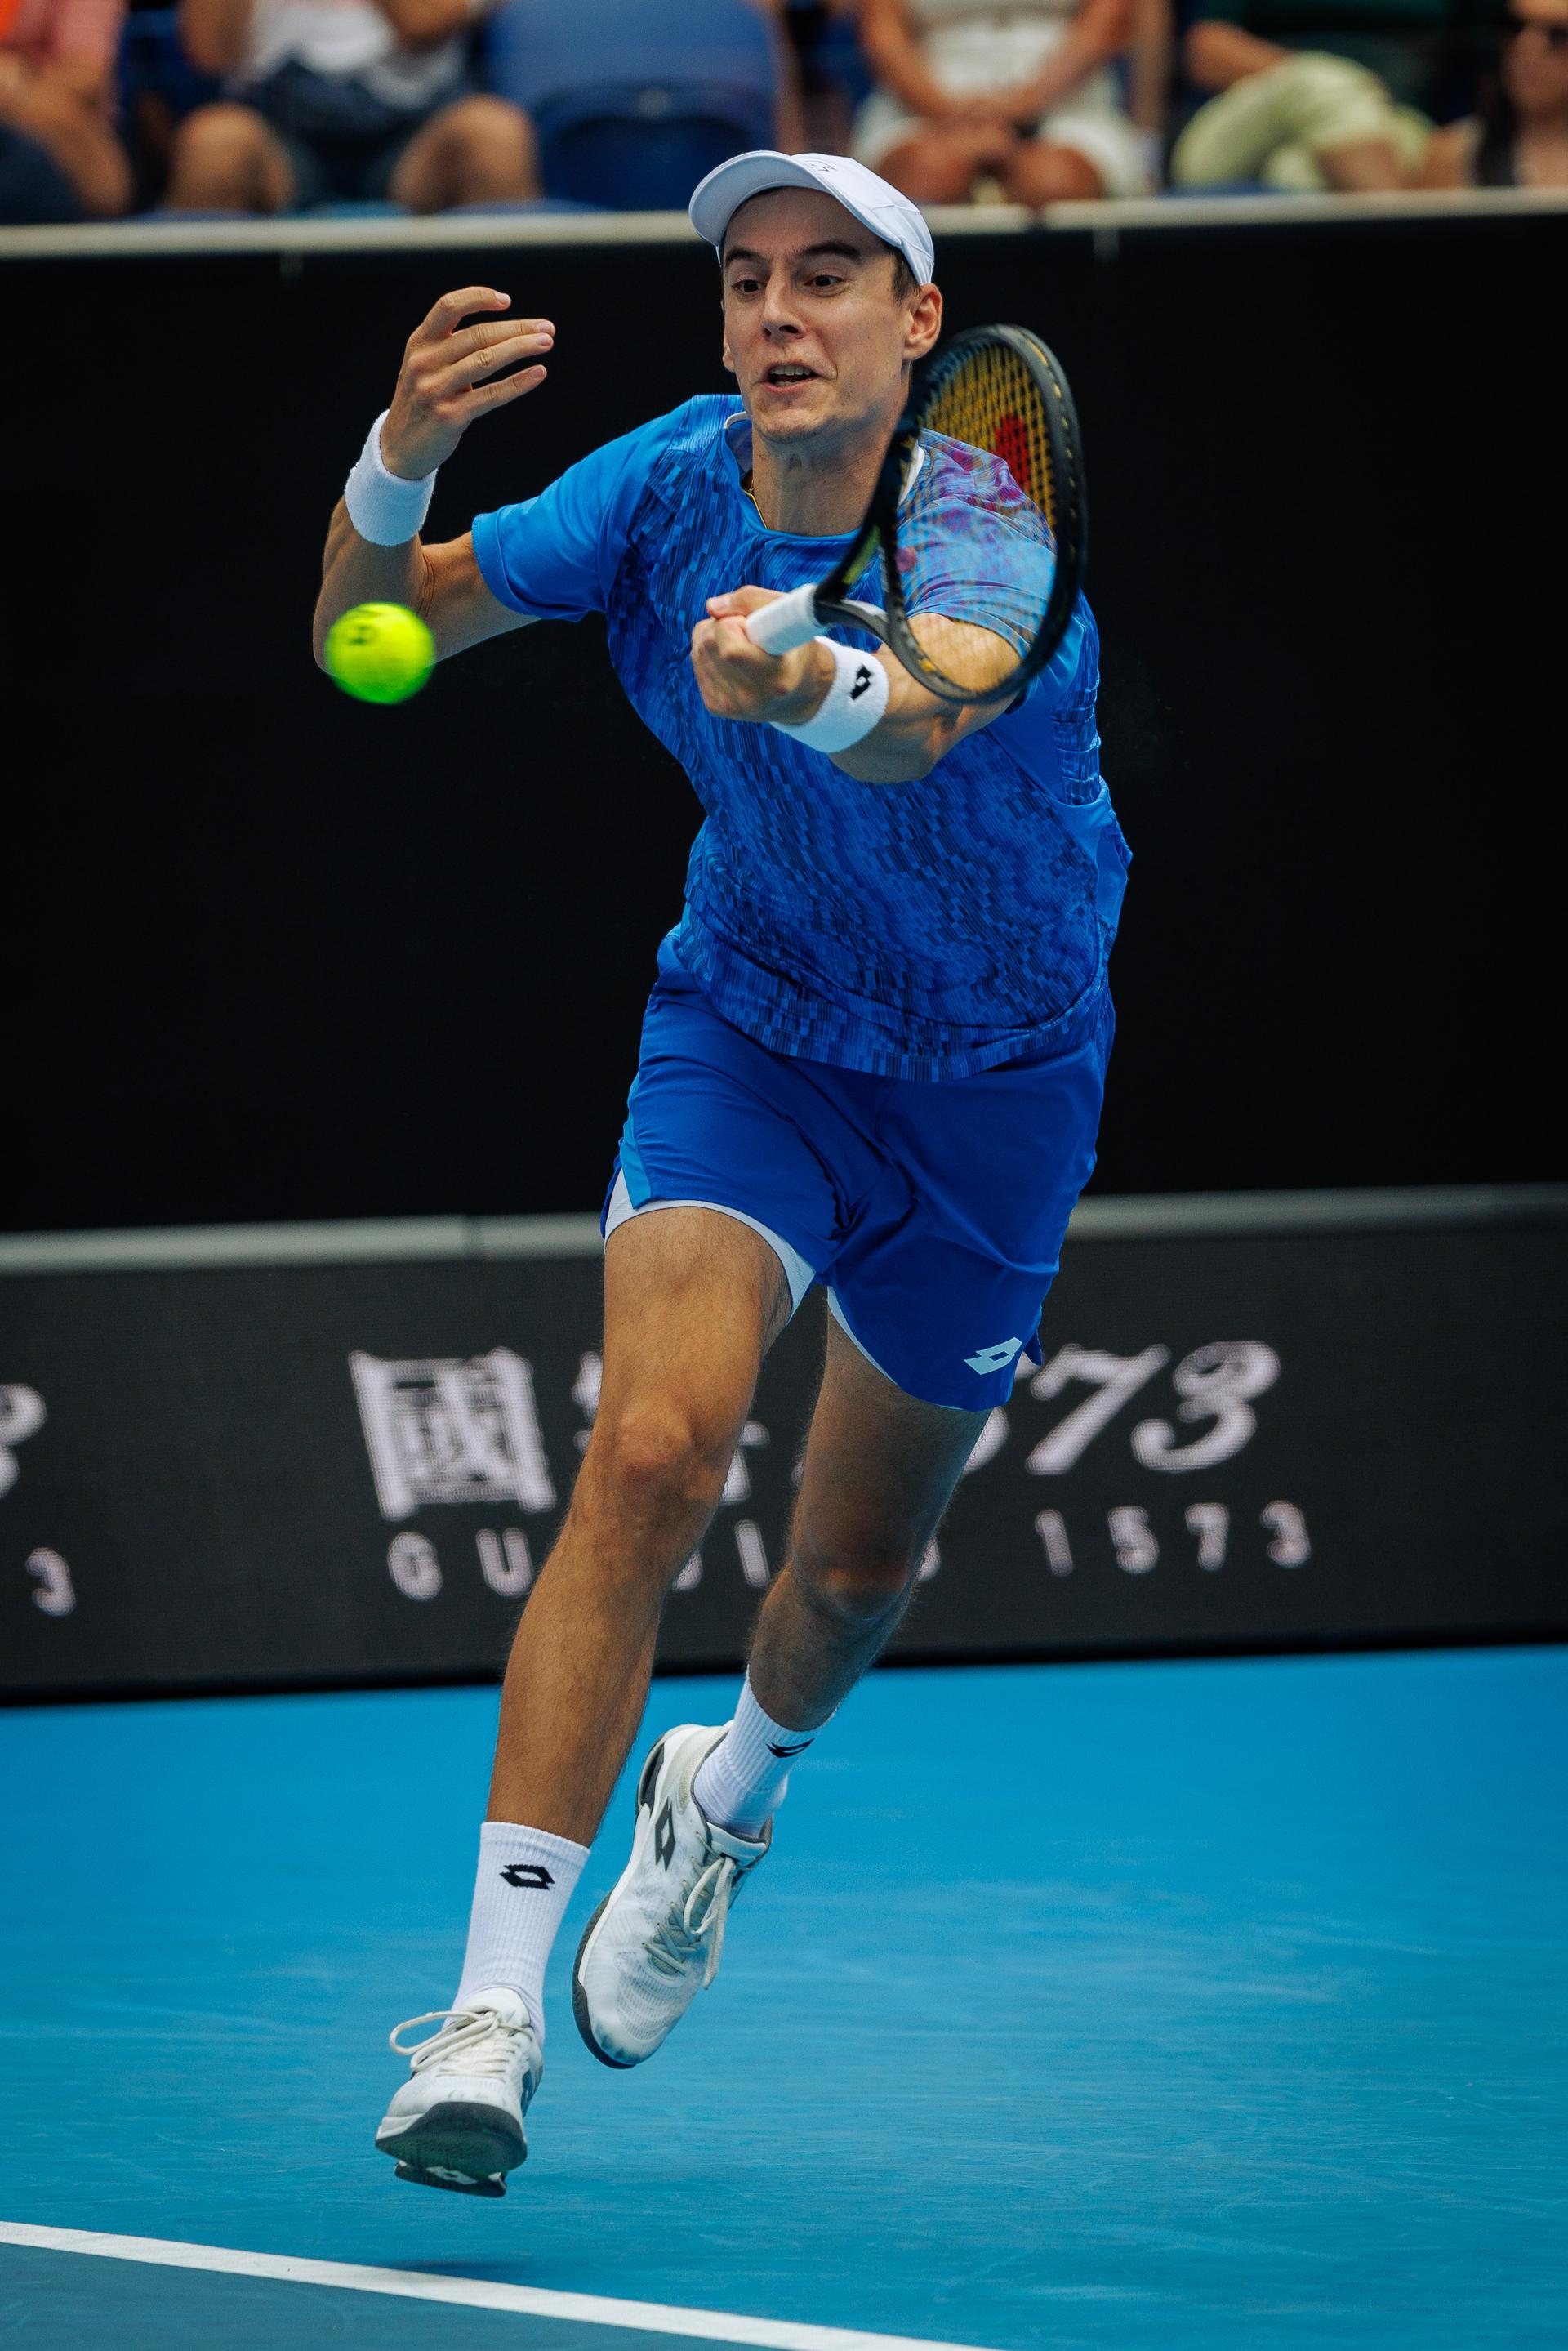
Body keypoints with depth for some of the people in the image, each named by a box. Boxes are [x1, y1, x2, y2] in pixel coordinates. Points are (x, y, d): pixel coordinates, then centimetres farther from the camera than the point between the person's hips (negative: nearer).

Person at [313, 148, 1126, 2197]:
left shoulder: (991, 507, -27)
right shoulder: (668, 483, -14)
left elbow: (925, 717, -50)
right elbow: (365, 640, -14)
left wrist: (815, 689, -74)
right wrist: (403, 457, -36)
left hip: (996, 1082, -1)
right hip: (745, 1031, 1)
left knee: (860, 1567, 13)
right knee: (655, 1450, -24)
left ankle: (732, 1792, 51)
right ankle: (494, 2000, -25)